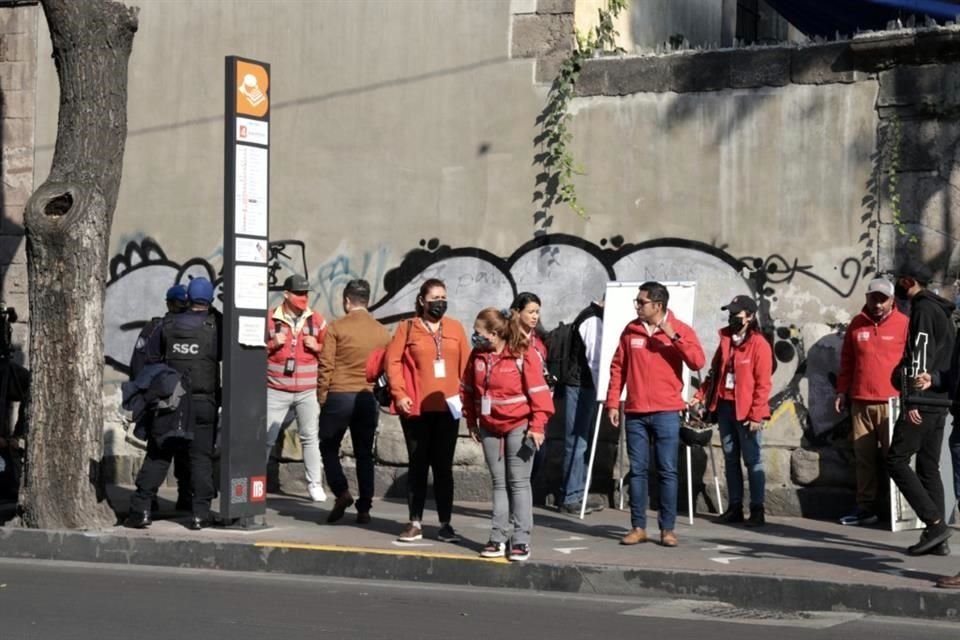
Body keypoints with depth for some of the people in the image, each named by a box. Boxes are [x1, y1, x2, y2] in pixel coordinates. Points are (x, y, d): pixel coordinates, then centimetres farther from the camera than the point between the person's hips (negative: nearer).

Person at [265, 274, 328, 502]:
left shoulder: (316, 320, 6)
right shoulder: (269, 319, 0)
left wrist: (317, 347, -8)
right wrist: (271, 344, -13)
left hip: (308, 391, 1)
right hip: (276, 390, -1)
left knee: (311, 437, 2)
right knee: (266, 437, 1)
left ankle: (315, 484, 9)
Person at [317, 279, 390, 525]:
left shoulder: (337, 327, -4)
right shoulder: (382, 332, 5)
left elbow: (326, 365, -6)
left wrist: (321, 395, 1)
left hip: (339, 395, -3)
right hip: (368, 398, 3)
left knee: (329, 447, 12)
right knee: (364, 453, 10)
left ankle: (341, 492, -6)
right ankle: (364, 508, 7)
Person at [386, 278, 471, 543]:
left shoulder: (455, 328, 8)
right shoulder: (407, 328, 2)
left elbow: (466, 365, 7)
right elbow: (392, 361, -2)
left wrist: (466, 396, -1)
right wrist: (399, 394, -11)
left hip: (447, 408, 2)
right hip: (416, 409, -1)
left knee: (443, 466, 6)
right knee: (418, 465, 5)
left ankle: (445, 524, 11)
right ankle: (415, 523, 10)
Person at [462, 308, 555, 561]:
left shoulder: (524, 355, -14)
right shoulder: (478, 355, 3)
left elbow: (538, 392, -14)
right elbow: (468, 389, 12)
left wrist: (537, 426, -16)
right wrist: (471, 421, 10)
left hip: (519, 426, -5)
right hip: (490, 427, 5)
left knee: (519, 482, -2)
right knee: (498, 483, 8)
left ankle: (521, 540, 0)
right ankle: (498, 538, 11)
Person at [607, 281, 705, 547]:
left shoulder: (680, 330, 0)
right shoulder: (631, 330, 7)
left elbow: (697, 362, -12)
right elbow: (618, 368, 10)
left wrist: (674, 337, -19)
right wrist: (613, 403, 5)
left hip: (666, 413, -3)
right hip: (635, 413, 3)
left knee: (667, 471, -1)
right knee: (637, 471, 4)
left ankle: (667, 528, 3)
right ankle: (638, 527, 9)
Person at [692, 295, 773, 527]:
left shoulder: (759, 344, -9)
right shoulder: (726, 340, 11)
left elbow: (763, 384, -12)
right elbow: (714, 373, 18)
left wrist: (756, 415, -16)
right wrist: (700, 396, 7)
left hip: (746, 410, -7)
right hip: (724, 406, 7)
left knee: (752, 460, -2)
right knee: (730, 458, 11)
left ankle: (757, 509, 3)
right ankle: (735, 507, 18)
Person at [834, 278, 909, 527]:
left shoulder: (904, 324, -1)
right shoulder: (857, 324, 10)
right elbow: (847, 361, 16)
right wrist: (842, 391, 13)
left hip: (892, 403, -4)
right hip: (861, 403, 4)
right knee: (865, 458, 6)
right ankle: (867, 507, 11)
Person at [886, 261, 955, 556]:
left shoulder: (923, 309, -10)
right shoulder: (941, 310, 20)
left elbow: (920, 354, -17)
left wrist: (911, 401, -20)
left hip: (922, 401, -10)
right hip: (940, 401, 10)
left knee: (896, 460, -7)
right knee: (928, 466, 9)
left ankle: (935, 523, -14)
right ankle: (936, 533, 7)